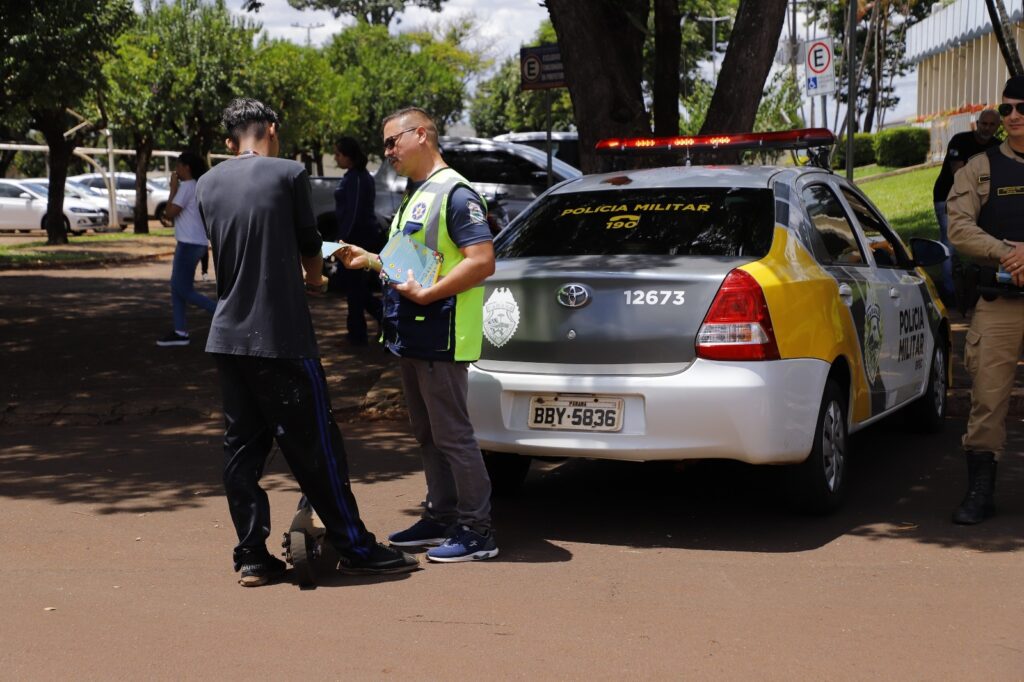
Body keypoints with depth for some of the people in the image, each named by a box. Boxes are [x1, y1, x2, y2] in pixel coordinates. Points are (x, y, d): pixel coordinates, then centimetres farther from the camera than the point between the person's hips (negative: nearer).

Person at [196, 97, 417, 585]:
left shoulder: (208, 185, 9)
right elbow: (309, 244, 4)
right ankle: (354, 547, 8)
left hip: (227, 336, 6)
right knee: (314, 445, 1)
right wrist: (314, 277, 27)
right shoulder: (288, 174, -6)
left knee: (242, 447, 10)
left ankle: (251, 555, 10)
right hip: (282, 338, -6)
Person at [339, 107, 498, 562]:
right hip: (412, 338, 10)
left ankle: (477, 531, 0)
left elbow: (482, 261, -21)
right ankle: (440, 519, 24)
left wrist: (426, 294, -23)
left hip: (442, 337, -10)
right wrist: (369, 260, 14)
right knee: (428, 435, 15)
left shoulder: (455, 193, -13)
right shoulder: (415, 195, 18)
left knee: (452, 435, -6)